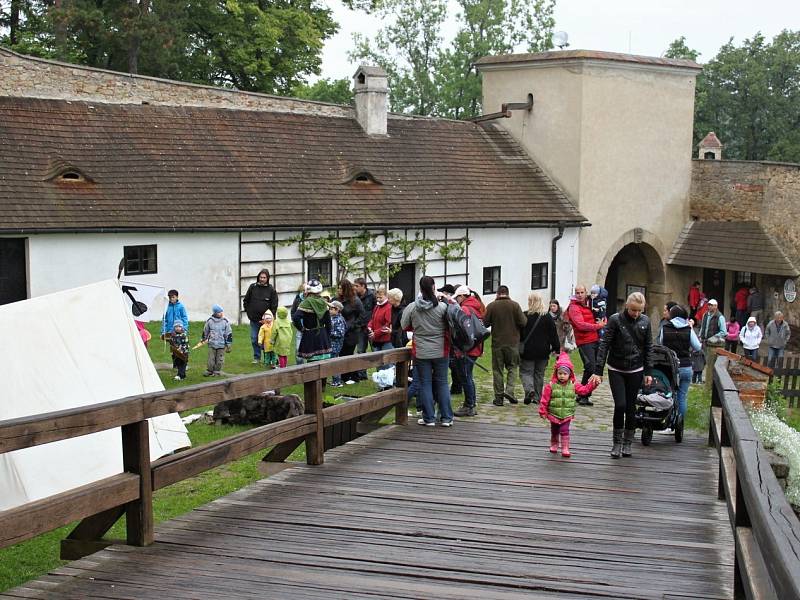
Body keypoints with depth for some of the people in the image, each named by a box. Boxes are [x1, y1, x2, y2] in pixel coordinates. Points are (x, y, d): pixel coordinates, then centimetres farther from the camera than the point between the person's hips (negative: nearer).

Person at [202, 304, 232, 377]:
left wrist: (228, 344, 1)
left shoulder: (225, 322, -4)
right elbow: (205, 331, 15)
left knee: (219, 360, 5)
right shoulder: (209, 321, -2)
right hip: (212, 344, 0)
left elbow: (229, 334, 1)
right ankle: (209, 371, 16)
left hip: (221, 344, 0)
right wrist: (204, 338, 26)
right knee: (211, 359, 4)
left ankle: (217, 371, 18)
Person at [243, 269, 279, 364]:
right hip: (254, 319, 2)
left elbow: (274, 306, 1)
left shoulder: (271, 290, -1)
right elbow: (246, 300, 14)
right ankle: (257, 357, 16)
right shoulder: (253, 287, 4)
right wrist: (248, 311, 6)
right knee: (254, 339, 5)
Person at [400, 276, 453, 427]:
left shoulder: (411, 307, -7)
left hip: (421, 352, 0)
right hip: (440, 351, 0)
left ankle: (429, 418, 10)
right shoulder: (442, 307, -12)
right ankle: (446, 418, 11)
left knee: (424, 384, 9)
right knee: (442, 383, 10)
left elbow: (404, 326, 6)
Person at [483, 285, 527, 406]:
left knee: (497, 370, 7)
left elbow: (485, 323, -1)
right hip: (512, 342, 0)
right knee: (512, 367, 13)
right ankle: (509, 390, -5)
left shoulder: (491, 306, -4)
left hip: (497, 342, 0)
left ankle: (499, 397, 7)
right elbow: (523, 323, -8)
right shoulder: (514, 305, -5)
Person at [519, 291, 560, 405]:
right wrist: (556, 348, 7)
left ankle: (529, 389, -19)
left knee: (525, 371, 7)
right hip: (543, 352, 3)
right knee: (539, 374, 13)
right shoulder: (547, 317, -2)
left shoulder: (524, 316, -10)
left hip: (527, 351, -3)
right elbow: (553, 335, 0)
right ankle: (537, 398, 15)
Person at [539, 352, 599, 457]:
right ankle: (554, 445, 37)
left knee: (565, 431, -6)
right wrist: (542, 411, -7)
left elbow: (585, 390, -1)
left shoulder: (573, 385, -2)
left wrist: (593, 383, -15)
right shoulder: (551, 385, -10)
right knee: (554, 431, 16)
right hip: (553, 414, 0)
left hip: (566, 415, 0)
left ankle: (565, 449, -2)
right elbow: (545, 399, -8)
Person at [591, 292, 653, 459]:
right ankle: (617, 442, 6)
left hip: (635, 371, 2)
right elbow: (604, 345, -11)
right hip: (616, 370, -2)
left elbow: (648, 347, 6)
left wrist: (648, 372, 2)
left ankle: (627, 443, 20)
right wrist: (598, 370, -15)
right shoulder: (615, 319, -11)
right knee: (620, 405, -10)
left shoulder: (645, 321, -2)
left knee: (631, 407, 6)